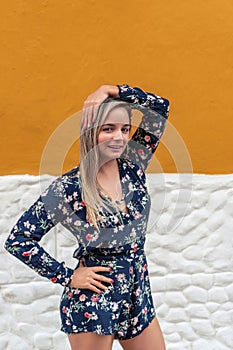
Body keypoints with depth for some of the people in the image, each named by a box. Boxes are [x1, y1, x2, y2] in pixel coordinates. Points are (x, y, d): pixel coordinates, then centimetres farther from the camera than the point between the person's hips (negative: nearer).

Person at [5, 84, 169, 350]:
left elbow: (160, 107, -3)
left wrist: (112, 90, -11)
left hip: (138, 295, 5)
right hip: (93, 301, -5)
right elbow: (17, 240, -12)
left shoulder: (133, 167, -1)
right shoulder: (68, 188, -15)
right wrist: (67, 277, -11)